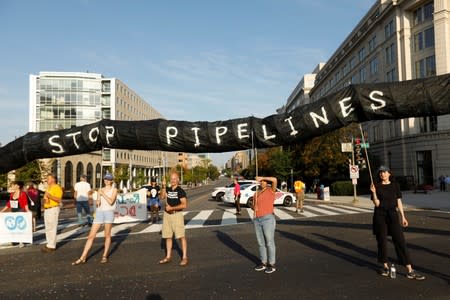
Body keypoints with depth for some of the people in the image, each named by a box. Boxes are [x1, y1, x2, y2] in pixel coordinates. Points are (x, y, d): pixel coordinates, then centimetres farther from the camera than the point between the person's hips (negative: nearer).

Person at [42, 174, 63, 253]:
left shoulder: (57, 188, -10)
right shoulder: (49, 188, 19)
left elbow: (59, 199, -19)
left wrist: (50, 196, -27)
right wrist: (45, 198, 12)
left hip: (53, 209, -9)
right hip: (47, 209, 10)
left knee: (52, 228, -8)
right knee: (48, 228, 11)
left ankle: (51, 246, -4)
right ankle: (49, 244, 19)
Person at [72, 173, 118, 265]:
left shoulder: (114, 190, 1)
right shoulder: (100, 190, 15)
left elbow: (111, 202, -14)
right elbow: (97, 204, 10)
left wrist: (102, 194, -10)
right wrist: (97, 202, -13)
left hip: (109, 213, -4)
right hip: (99, 213, 4)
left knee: (107, 235, 3)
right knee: (91, 236, 0)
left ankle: (105, 256, 17)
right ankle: (82, 258, 3)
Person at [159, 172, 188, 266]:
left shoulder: (180, 191, -6)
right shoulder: (168, 189, 13)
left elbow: (184, 205, -14)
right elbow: (162, 196, -6)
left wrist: (171, 208, -14)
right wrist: (163, 186, -14)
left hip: (177, 214, -6)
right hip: (167, 214, 6)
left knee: (181, 236, -7)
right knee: (168, 236, 13)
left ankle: (184, 257, -2)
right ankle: (168, 256, 24)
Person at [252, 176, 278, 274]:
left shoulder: (271, 190, -2)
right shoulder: (257, 193, 15)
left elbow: (274, 180, -21)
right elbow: (253, 205, 20)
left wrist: (262, 178, -12)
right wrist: (254, 207, -4)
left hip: (268, 219, -6)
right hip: (257, 220, 6)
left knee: (269, 243, 1)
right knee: (261, 243, 13)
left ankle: (272, 265, 13)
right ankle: (263, 263, 25)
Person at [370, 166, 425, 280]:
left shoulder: (395, 185, 5)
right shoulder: (376, 187, -1)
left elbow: (399, 202, 8)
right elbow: (377, 204, -7)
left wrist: (403, 217, 5)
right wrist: (373, 192, -21)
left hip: (392, 215, 1)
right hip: (380, 215, -1)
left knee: (400, 241, -5)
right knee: (382, 241, 5)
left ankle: (410, 271, -4)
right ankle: (385, 266, 22)